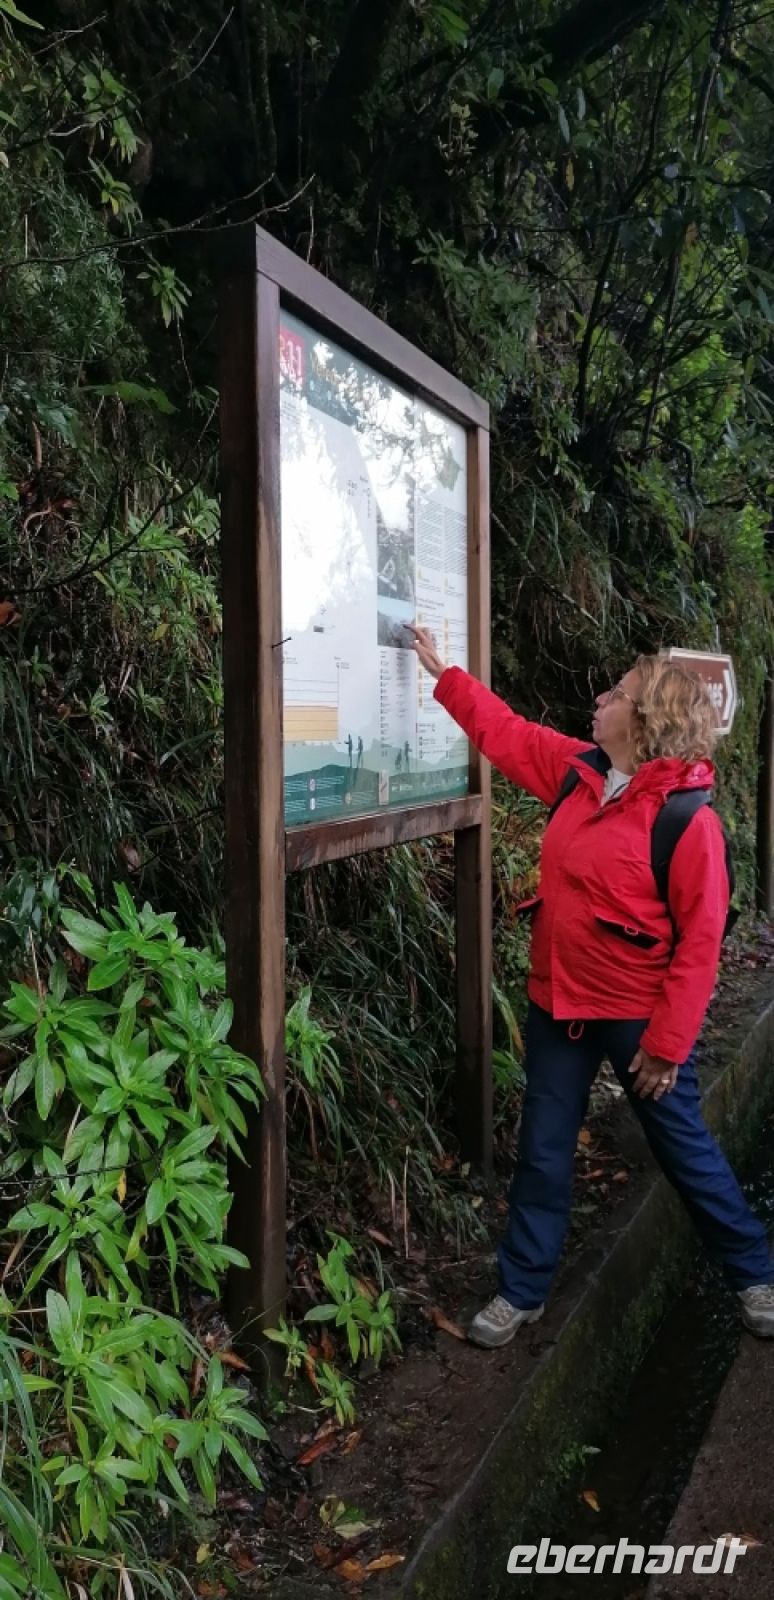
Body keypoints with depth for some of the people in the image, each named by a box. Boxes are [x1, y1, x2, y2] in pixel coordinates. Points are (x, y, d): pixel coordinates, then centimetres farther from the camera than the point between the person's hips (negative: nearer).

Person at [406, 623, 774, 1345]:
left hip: (639, 1017, -5)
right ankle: (520, 1291, 29)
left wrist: (667, 1045, -17)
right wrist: (441, 671, 16)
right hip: (557, 1006, 6)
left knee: (685, 1149, 12)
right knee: (542, 1153, 14)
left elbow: (699, 942, -18)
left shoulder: (688, 819, -19)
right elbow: (505, 731, 14)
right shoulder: (578, 771, 0)